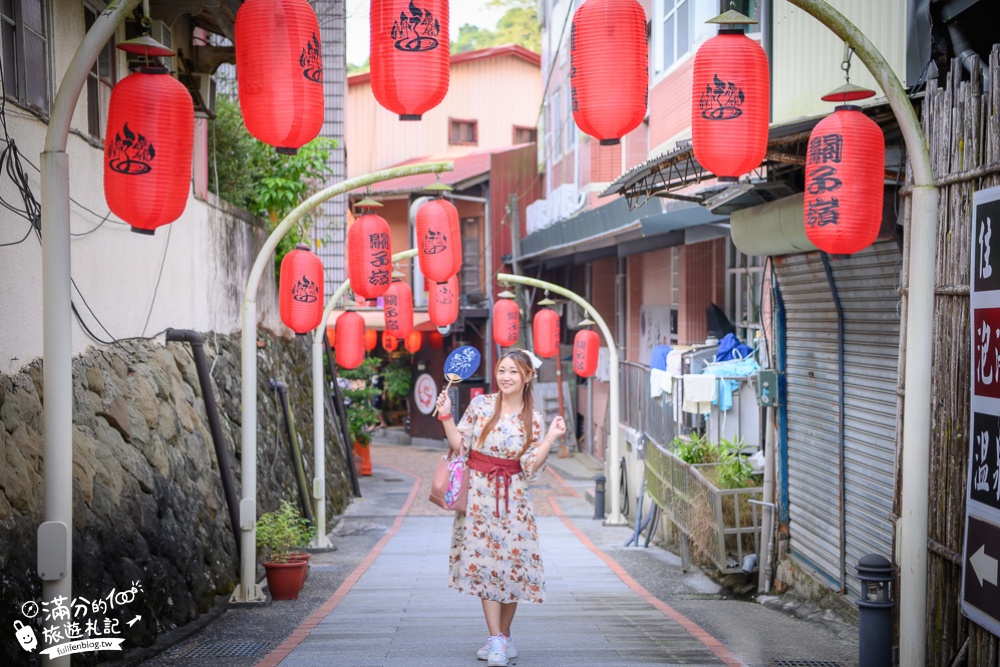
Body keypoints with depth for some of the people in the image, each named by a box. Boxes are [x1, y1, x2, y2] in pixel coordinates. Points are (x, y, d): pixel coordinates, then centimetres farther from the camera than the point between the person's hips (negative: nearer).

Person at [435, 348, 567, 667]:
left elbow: (530, 467, -5)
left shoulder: (533, 419, 0)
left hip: (512, 498, 0)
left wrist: (550, 439, -14)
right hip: (479, 494, 0)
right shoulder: (480, 404, 0)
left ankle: (504, 636, 20)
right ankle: (496, 641, -4)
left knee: (512, 563, 2)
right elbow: (460, 445, 2)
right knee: (484, 562, -5)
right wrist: (446, 416, -8)